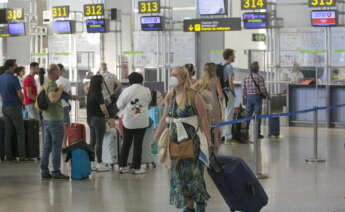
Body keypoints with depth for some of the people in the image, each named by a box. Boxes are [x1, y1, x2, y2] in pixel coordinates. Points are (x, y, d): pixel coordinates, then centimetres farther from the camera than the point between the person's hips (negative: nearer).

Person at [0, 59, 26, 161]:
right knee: (20, 132, 2)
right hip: (14, 107, -7)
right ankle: (22, 155, 2)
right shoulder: (13, 78, -17)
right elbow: (20, 95, -17)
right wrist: (21, 102, 2)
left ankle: (8, 155, 9)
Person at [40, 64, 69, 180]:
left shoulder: (45, 84, 11)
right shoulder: (51, 84, -18)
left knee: (47, 146, 11)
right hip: (55, 120, -9)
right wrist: (60, 89, -20)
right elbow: (53, 98, -35)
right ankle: (56, 172, 2)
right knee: (56, 147, -2)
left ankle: (44, 171, 15)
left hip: (46, 119, 9)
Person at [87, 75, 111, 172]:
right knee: (99, 142, -1)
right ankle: (99, 164, 3)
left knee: (92, 142, 12)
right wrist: (107, 115, 0)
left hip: (90, 119, 8)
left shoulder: (90, 93, 7)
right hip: (98, 119, -8)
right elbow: (103, 109, -19)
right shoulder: (98, 94, -17)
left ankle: (91, 163, 17)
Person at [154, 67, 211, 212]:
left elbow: (204, 119, -10)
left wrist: (208, 140, -14)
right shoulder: (170, 98, 8)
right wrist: (155, 138, 14)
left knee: (193, 171, -1)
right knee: (178, 173, 5)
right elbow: (164, 119, 13)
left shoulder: (194, 97, -10)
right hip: (175, 139, 6)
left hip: (192, 139, -6)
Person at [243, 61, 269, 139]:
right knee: (257, 116, 0)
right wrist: (267, 96, 5)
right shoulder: (260, 78, -10)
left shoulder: (246, 78, 5)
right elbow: (263, 89, -12)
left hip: (249, 98, 5)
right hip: (257, 97, -4)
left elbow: (244, 90, 8)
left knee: (248, 116, 10)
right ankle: (257, 133, 0)